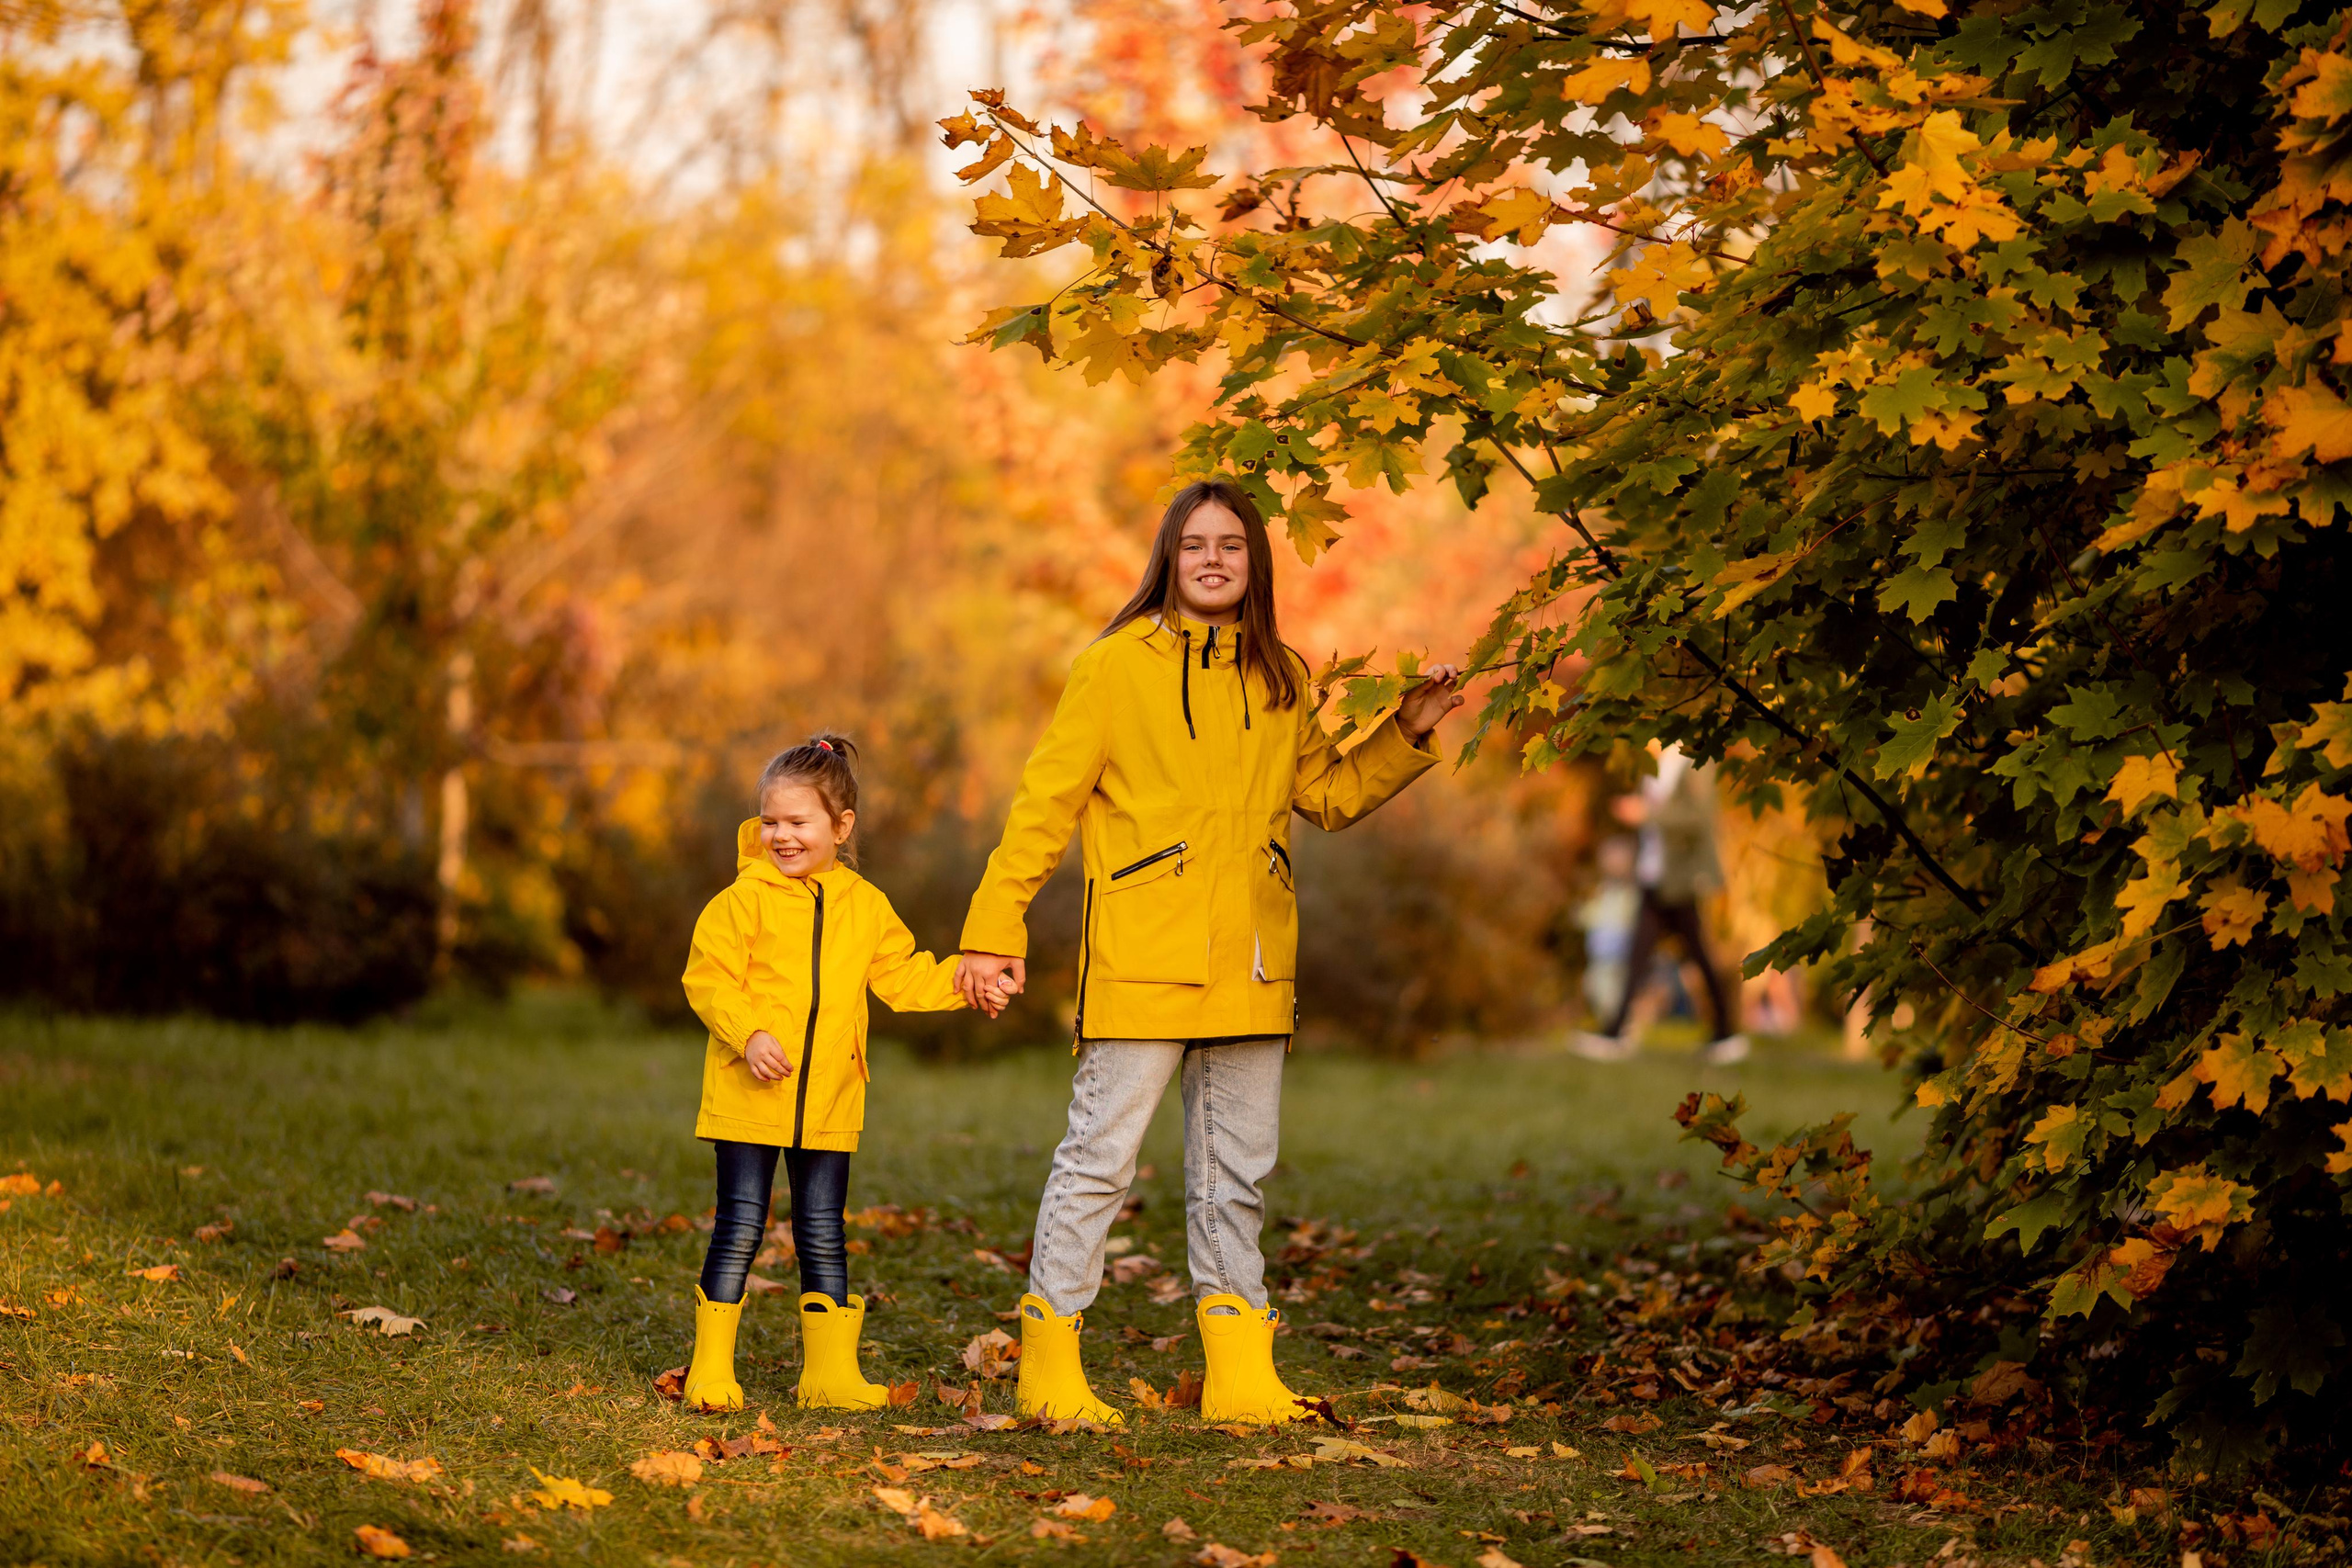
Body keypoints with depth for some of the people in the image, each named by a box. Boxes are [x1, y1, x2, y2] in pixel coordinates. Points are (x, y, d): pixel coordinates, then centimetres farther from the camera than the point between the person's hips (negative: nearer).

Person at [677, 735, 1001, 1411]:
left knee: (823, 1234, 9)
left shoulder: (866, 907, 9)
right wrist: (749, 1033, -22)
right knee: (740, 1227, -2)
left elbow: (903, 977, 17)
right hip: (748, 1097, -4)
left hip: (828, 1103, 4)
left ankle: (831, 1372, 16)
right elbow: (709, 977, -8)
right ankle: (711, 1369, 6)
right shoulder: (746, 899, -5)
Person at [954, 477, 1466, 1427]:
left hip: (1248, 959, 5)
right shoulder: (1118, 664, -2)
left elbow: (1330, 795, 23)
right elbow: (1046, 803, -2)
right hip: (1142, 954, -5)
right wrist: (995, 927, -5)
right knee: (1101, 1153, -6)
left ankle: (1241, 1377, 13)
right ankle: (1049, 1365, 2)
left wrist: (1407, 734, 9)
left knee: (1238, 1169, 8)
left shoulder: (1279, 680, 13)